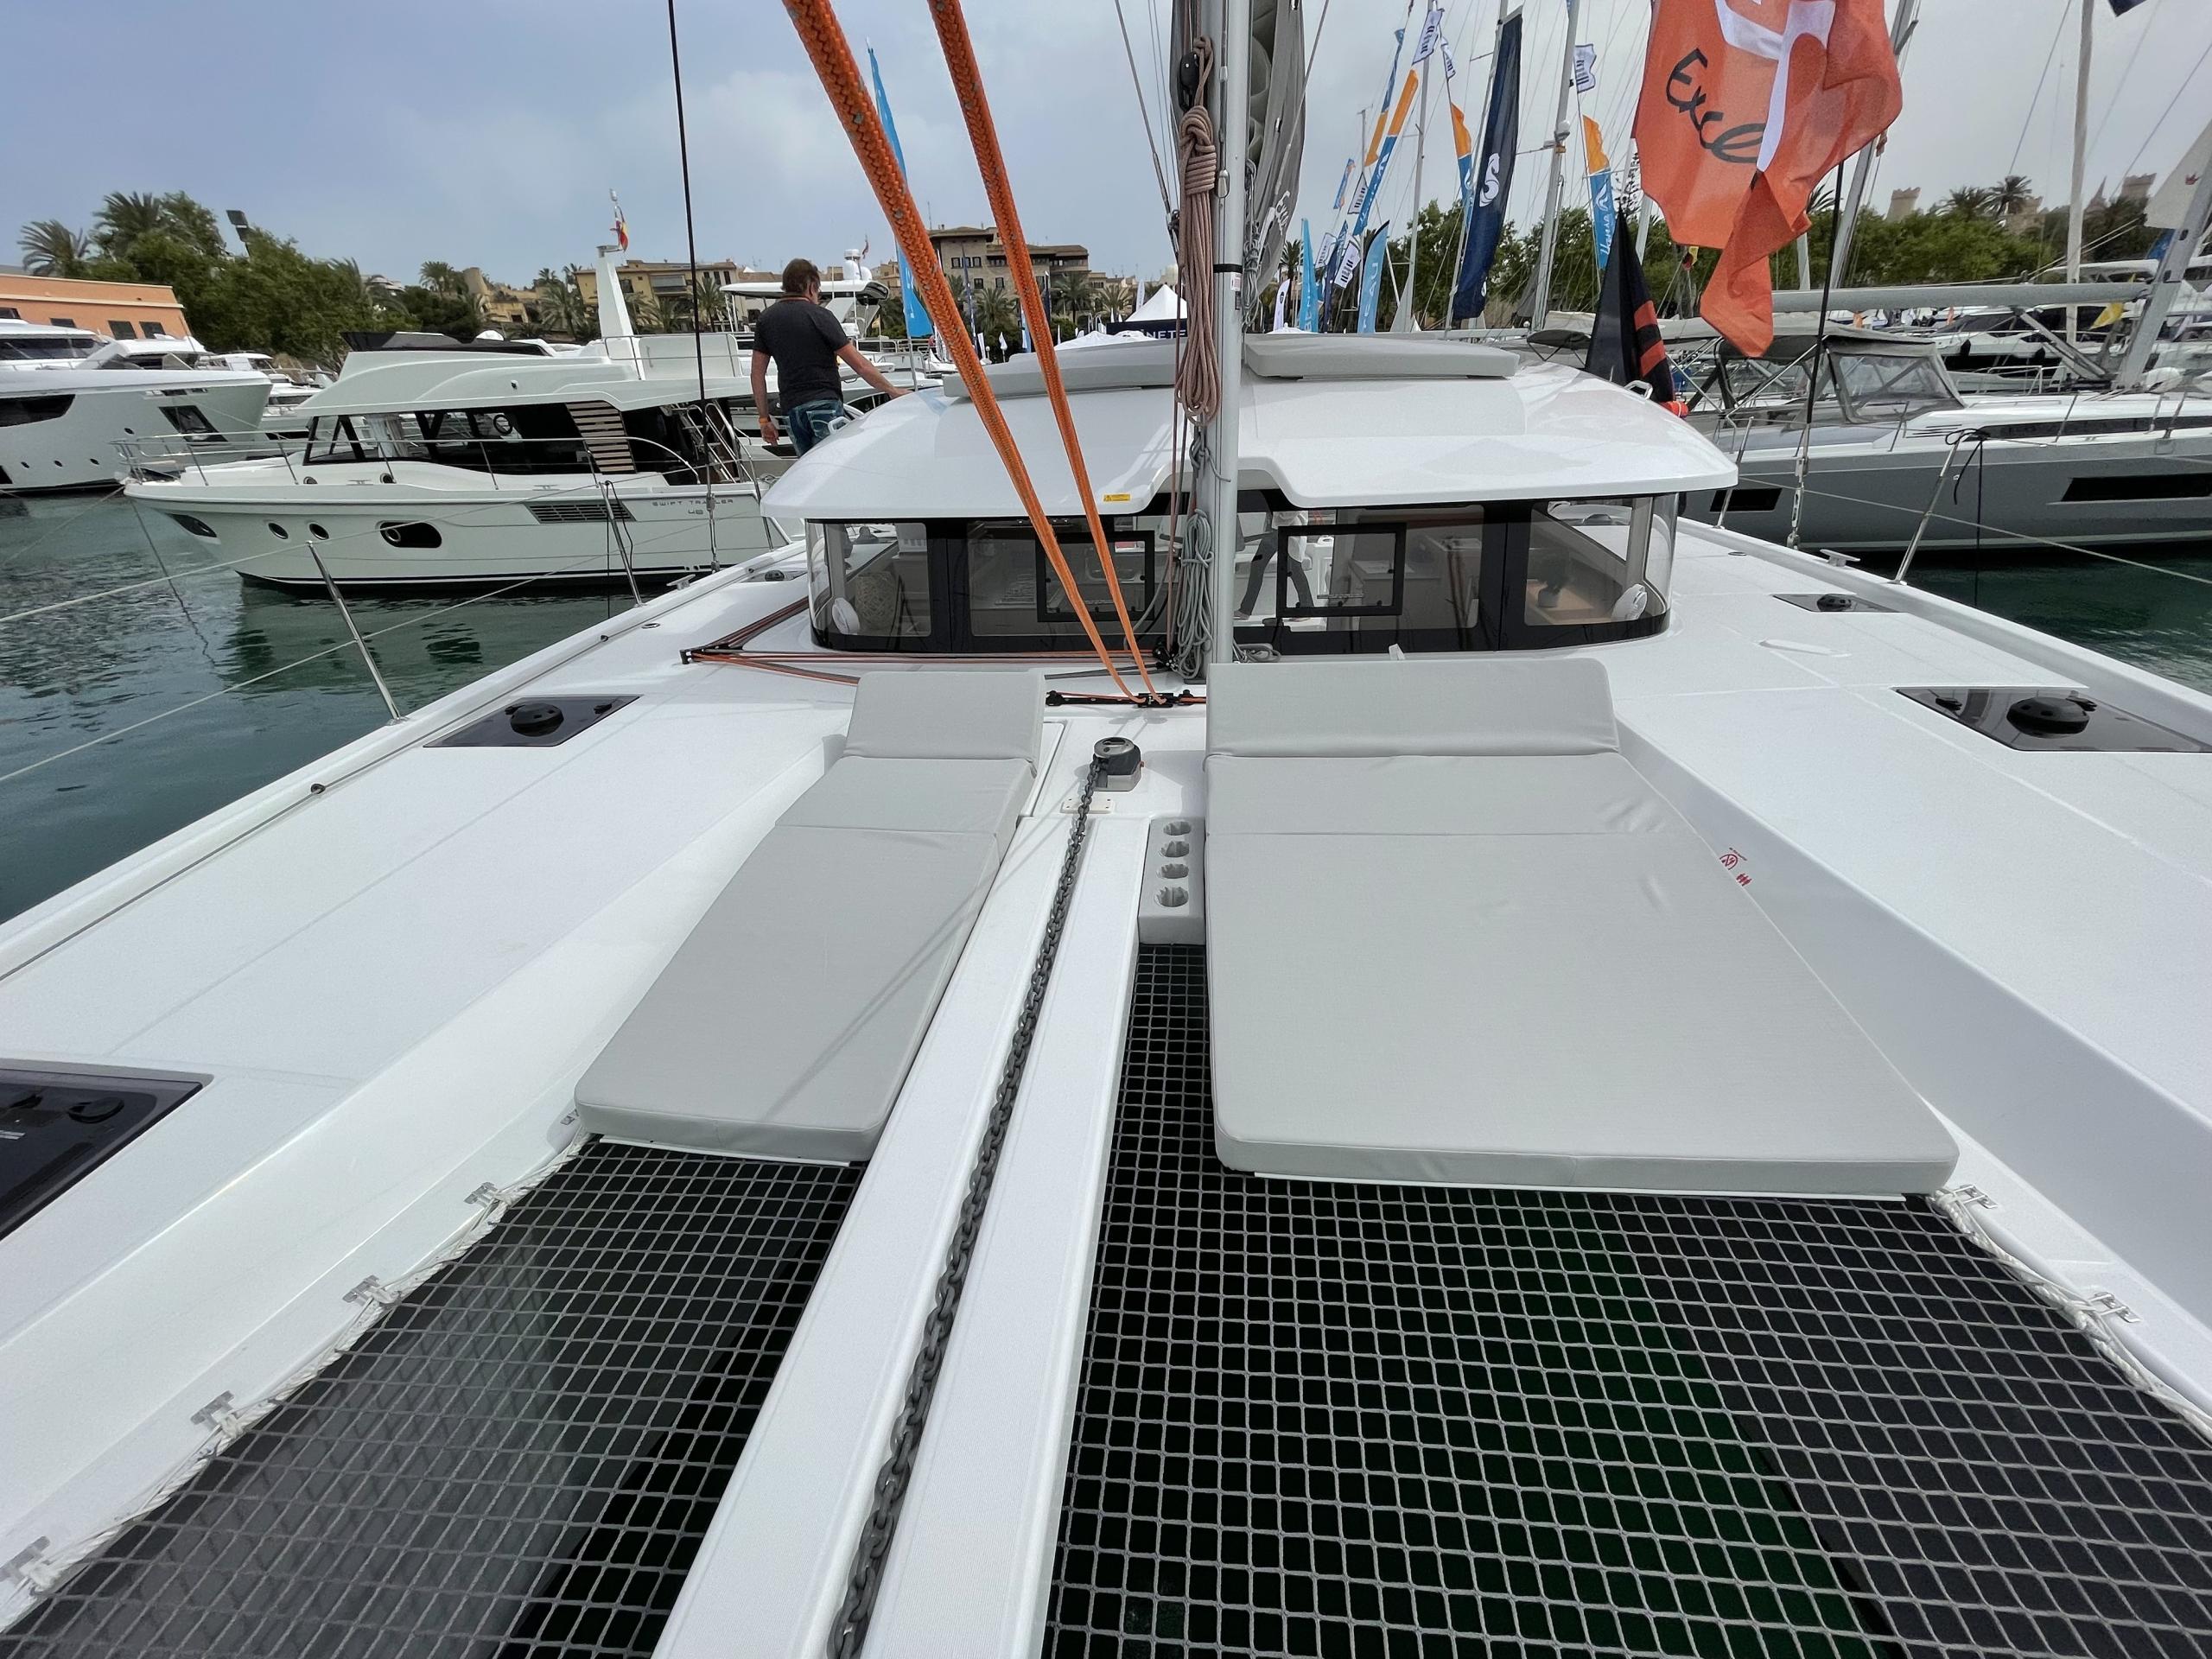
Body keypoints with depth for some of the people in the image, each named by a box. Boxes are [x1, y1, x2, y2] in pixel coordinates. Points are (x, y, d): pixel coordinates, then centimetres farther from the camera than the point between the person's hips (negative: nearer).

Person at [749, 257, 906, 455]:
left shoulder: (766, 319, 12)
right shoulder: (819, 315, -5)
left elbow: (758, 374, 10)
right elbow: (860, 365, -7)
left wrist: (764, 418, 15)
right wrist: (892, 391, 3)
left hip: (791, 409, 6)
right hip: (825, 403, -6)